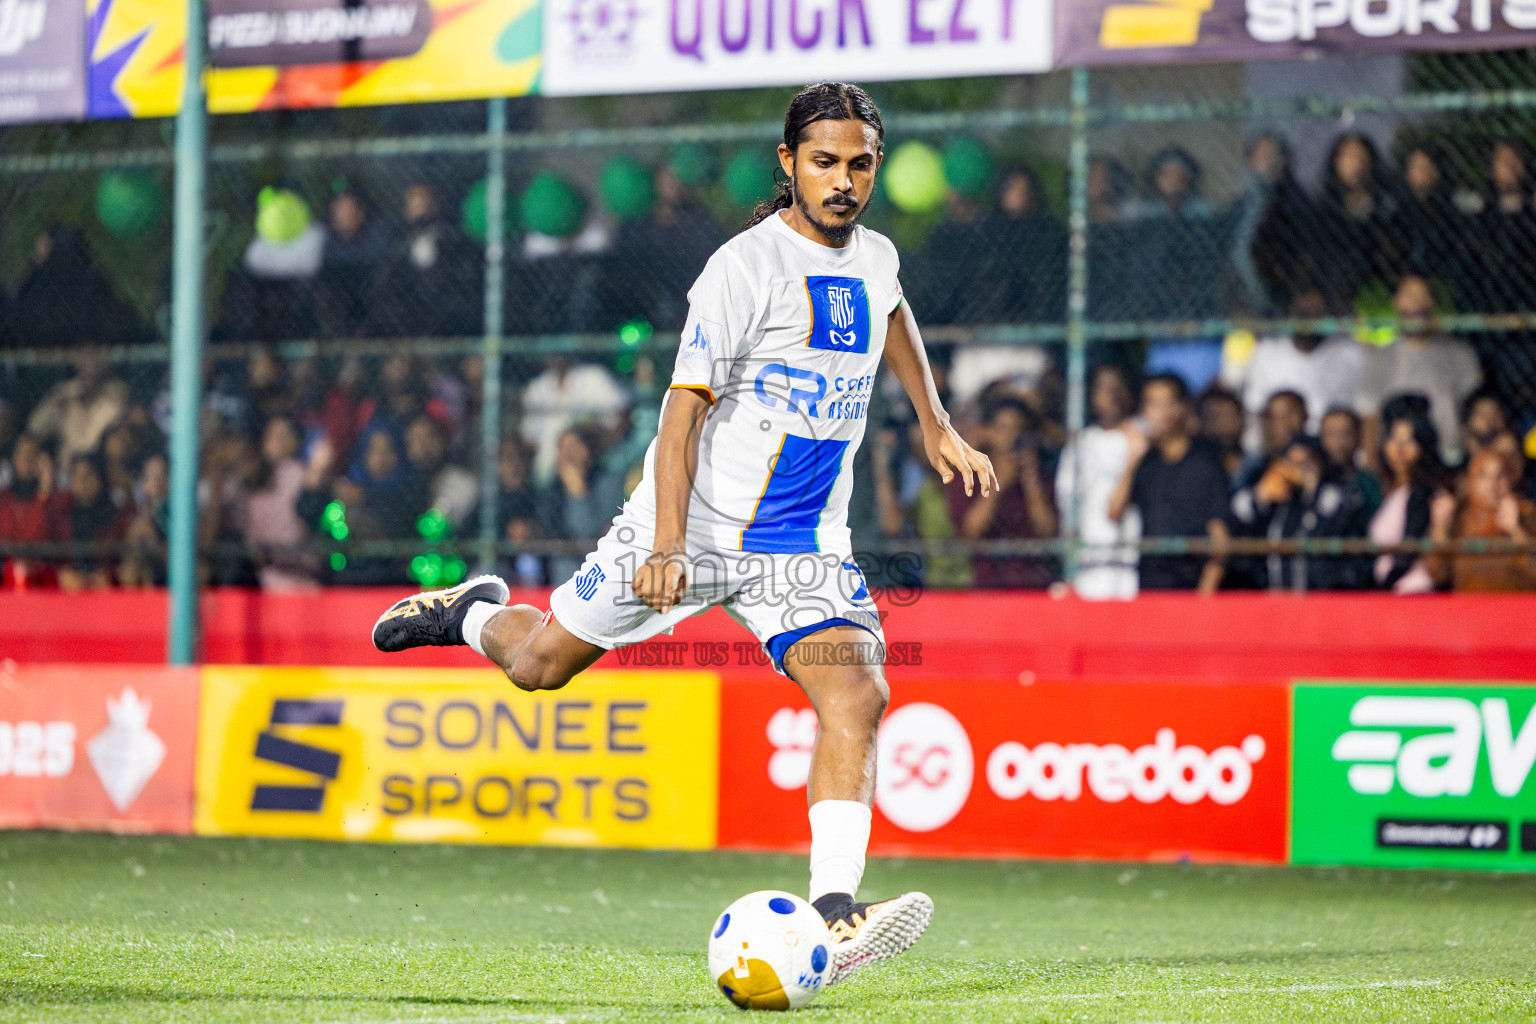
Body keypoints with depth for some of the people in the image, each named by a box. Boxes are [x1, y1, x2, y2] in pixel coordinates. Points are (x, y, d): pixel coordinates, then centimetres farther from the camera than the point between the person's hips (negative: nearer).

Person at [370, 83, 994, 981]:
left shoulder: (874, 258, 5)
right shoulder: (745, 267, -16)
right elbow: (686, 404, -21)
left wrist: (937, 426, 30)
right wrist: (668, 543, -29)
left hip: (805, 549, 4)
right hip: (694, 526, -4)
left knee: (858, 696, -20)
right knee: (539, 664, 10)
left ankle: (835, 917, -28)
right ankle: (473, 613, 47)